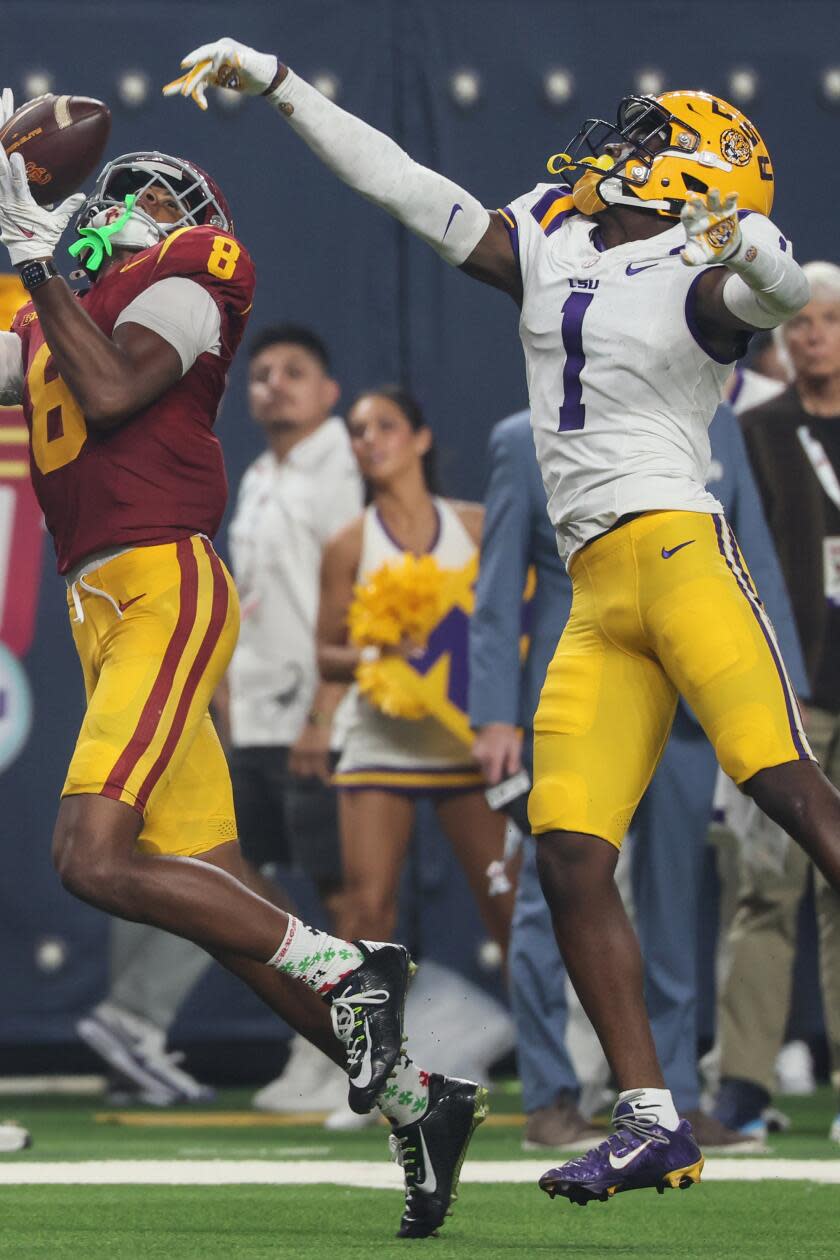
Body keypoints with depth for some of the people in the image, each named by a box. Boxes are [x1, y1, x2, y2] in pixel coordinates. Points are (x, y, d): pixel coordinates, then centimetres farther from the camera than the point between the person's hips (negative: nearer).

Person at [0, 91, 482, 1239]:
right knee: (218, 899, 4)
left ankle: (346, 970, -12)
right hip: (104, 609, 8)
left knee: (93, 856, -21)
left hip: (163, 586, -8)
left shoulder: (181, 282, -1)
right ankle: (414, 1100, 8)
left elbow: (111, 392, -16)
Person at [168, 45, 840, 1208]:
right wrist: (273, 83, 25)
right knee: (570, 858, -3)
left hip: (677, 550, -7)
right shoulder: (547, 253, 18)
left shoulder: (700, 280, -2)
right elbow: (400, 183, 23)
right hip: (598, 597, 7)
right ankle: (651, 1123, -3)